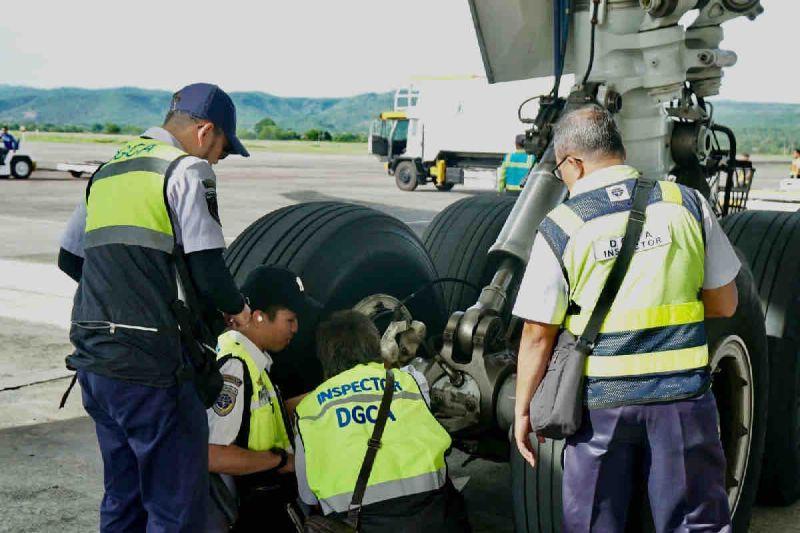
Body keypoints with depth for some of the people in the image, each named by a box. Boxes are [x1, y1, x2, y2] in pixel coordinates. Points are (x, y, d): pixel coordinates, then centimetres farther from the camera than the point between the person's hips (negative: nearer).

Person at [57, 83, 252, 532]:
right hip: (148, 364, -8)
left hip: (91, 359, 9)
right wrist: (238, 309, 6)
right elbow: (208, 273, -13)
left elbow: (69, 258, 25)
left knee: (123, 496, 20)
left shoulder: (109, 170, 19)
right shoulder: (187, 170, -6)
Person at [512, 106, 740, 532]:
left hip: (601, 401, -1)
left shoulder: (560, 229, -7)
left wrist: (523, 409, 7)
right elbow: (724, 304, 5)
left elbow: (537, 335, -5)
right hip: (683, 393, 2)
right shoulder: (687, 203, -1)